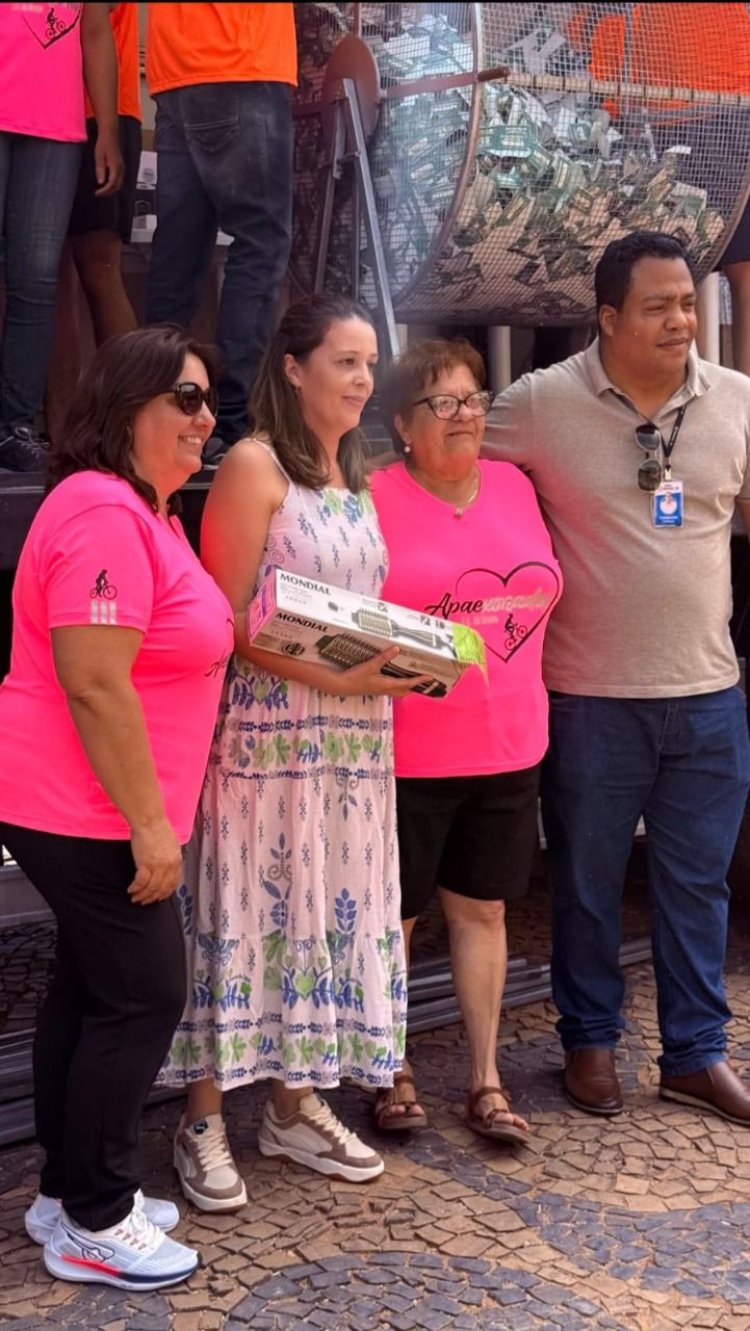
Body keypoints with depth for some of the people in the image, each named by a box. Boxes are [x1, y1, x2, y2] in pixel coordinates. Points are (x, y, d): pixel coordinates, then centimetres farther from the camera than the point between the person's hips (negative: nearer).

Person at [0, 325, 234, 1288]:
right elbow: (94, 685, -25)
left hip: (92, 809, 10)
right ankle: (93, 1225, 11)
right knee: (142, 998, -2)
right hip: (89, 812, -10)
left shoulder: (140, 511, 15)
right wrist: (150, 825, -22)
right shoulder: (103, 513, -20)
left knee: (91, 989, 16)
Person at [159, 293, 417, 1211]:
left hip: (354, 735, 7)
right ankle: (203, 1123, 12)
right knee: (245, 914, -1)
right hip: (264, 731, -7)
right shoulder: (254, 466, -8)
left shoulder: (353, 476, 16)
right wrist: (335, 679, -21)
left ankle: (295, 1105, 25)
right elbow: (227, 620, -13)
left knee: (329, 910, 11)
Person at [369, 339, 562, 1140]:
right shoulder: (373, 500, -10)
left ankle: (485, 1079, 24)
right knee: (392, 917, 9)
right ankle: (394, 1073, 27)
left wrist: (524, 706, 15)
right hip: (406, 755, -5)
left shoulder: (514, 487, 7)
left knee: (482, 910, 13)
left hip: (508, 745, 5)